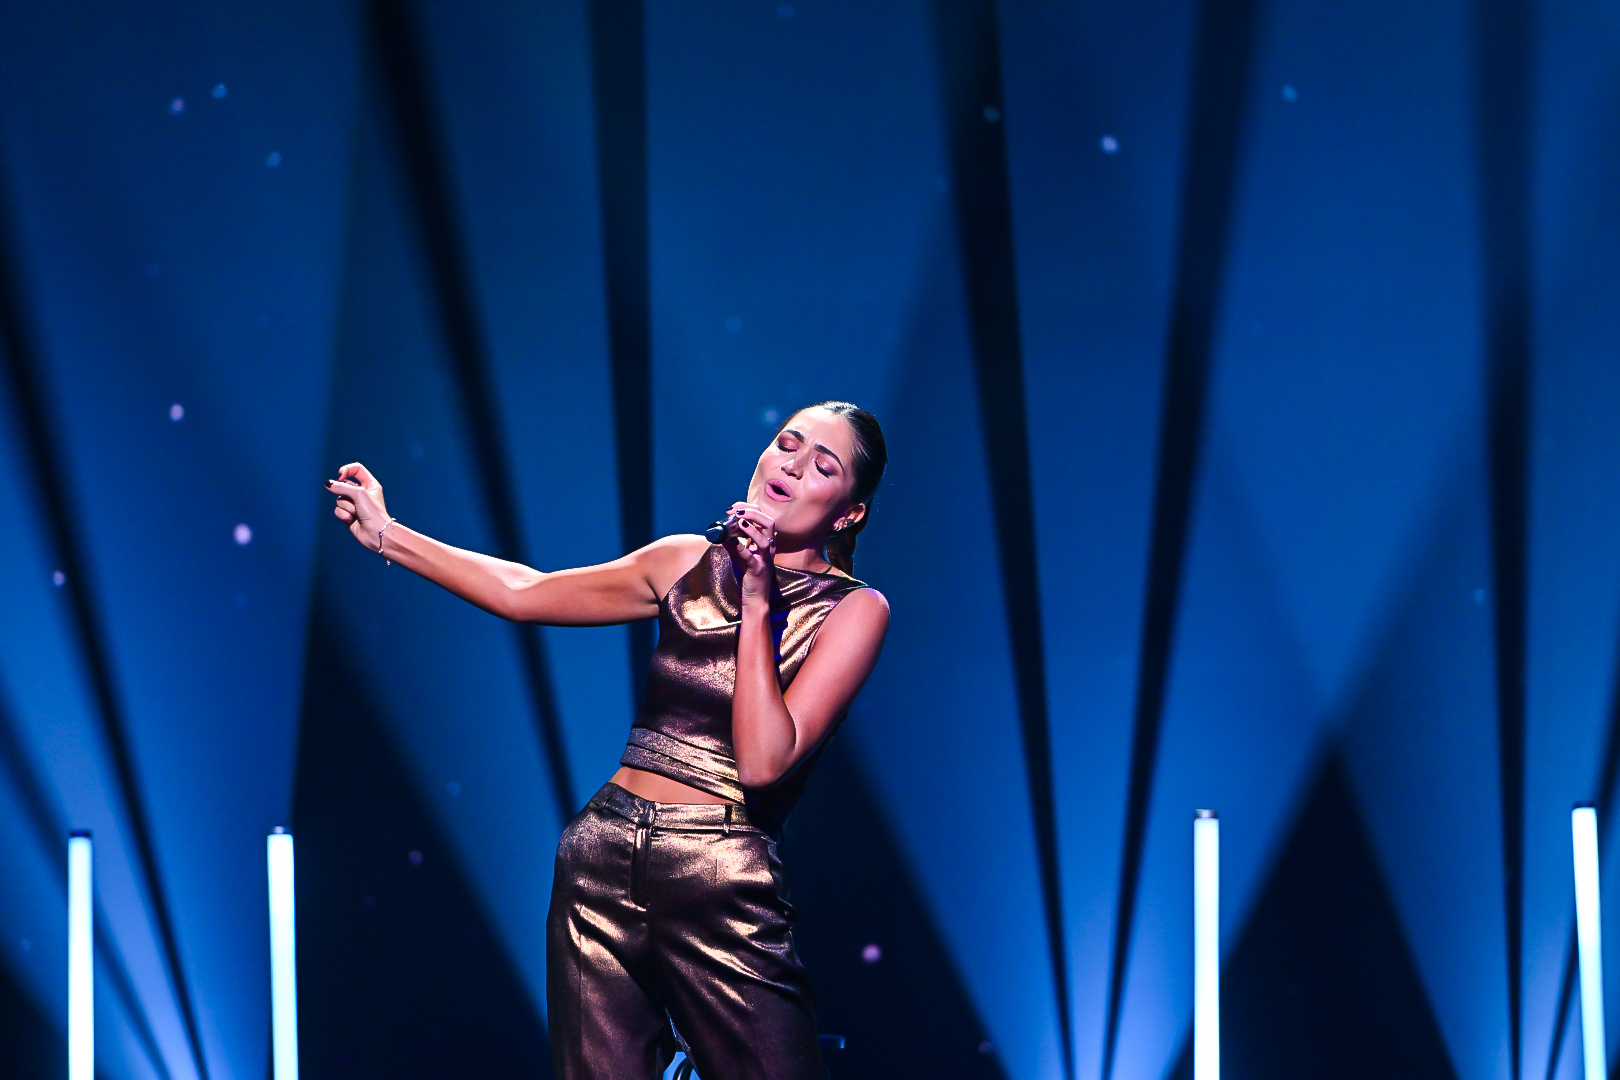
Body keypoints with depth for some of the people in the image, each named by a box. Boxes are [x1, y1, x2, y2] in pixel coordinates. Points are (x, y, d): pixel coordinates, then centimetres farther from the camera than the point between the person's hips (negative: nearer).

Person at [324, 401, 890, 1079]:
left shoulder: (853, 610, -1)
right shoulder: (688, 564, 11)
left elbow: (764, 762, -13)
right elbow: (522, 594, 16)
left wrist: (757, 606, -12)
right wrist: (386, 533, 15)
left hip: (722, 888, -4)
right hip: (604, 862, 4)